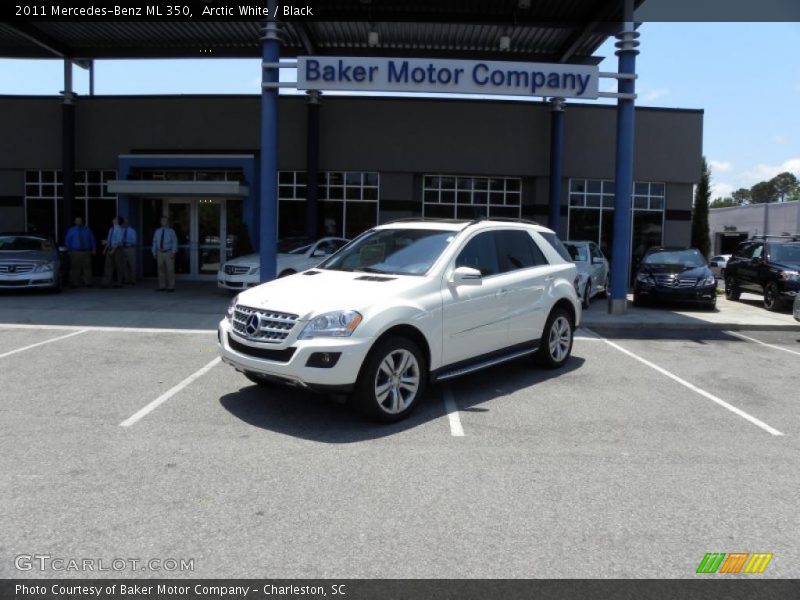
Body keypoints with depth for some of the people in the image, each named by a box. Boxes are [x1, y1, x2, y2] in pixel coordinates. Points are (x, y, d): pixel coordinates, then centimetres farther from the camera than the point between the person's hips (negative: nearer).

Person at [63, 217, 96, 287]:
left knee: (87, 267, -2)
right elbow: (67, 240, 10)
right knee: (75, 268, -1)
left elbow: (92, 239, 13)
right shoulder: (71, 230, 8)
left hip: (86, 252, 1)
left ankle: (88, 282, 3)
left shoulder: (87, 230, 10)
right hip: (75, 252, -1)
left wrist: (94, 249, 6)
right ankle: (75, 283, 6)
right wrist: (69, 250, 3)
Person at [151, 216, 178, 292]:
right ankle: (162, 286, 9)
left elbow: (175, 242, -3)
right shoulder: (157, 231, 11)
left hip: (169, 252, -3)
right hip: (160, 252, 3)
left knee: (170, 270, -5)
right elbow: (154, 242, 13)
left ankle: (171, 287, 0)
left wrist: (173, 252, -13)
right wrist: (154, 253, 6)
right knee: (161, 269, 4)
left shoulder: (171, 231, 2)